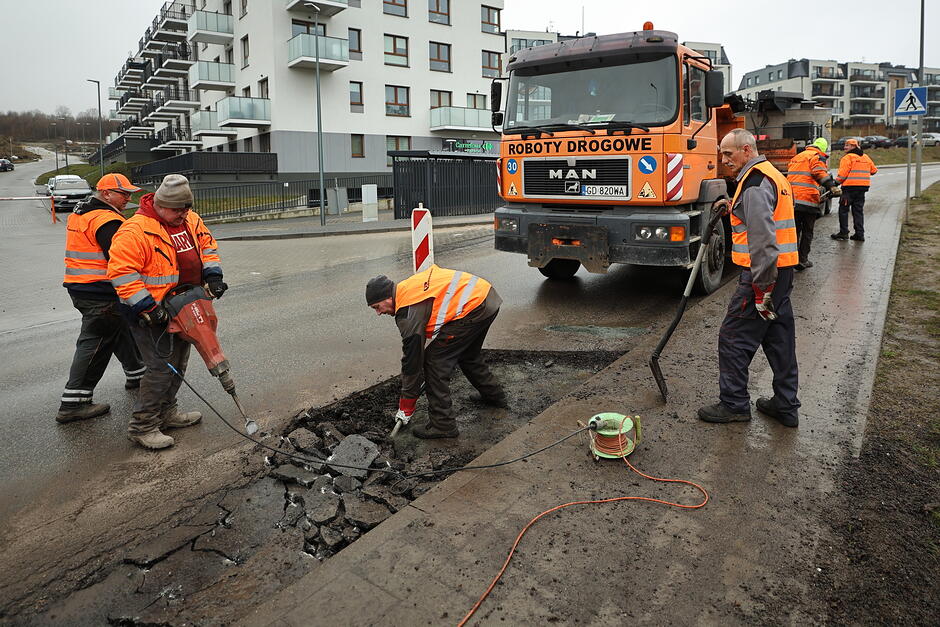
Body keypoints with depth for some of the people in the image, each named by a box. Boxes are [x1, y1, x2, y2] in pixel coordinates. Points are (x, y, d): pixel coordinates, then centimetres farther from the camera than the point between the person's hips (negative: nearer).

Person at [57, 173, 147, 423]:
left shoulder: (79, 214, 16)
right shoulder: (107, 220, -17)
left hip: (79, 288, 11)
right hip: (101, 295, -10)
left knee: (122, 331, 22)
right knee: (95, 343, -5)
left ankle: (136, 374, 38)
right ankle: (73, 404, 0)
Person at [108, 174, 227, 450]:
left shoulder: (190, 220, 4)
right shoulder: (136, 230, -21)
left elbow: (207, 244, 18)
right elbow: (121, 272, -23)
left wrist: (213, 275, 3)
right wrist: (148, 308, -26)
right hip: (151, 313, -9)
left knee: (178, 362, 17)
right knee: (161, 367, -9)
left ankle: (166, 413, 32)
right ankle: (142, 426, 3)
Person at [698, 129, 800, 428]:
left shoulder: (755, 182, -16)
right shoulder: (773, 175, 19)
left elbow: (763, 239, -23)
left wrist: (761, 287, -22)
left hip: (764, 273, -10)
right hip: (783, 270, 10)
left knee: (733, 338, -1)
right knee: (779, 339, 14)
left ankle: (734, 403, 9)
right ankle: (785, 406, 23)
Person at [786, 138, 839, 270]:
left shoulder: (796, 157, 22)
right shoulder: (817, 157, -3)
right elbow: (820, 173, -21)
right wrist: (832, 187, -30)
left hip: (791, 199, 6)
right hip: (807, 200, -6)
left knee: (795, 230, 15)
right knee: (807, 232, 5)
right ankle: (802, 260, 8)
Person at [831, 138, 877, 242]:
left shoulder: (847, 158, -9)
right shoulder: (866, 157, 14)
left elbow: (842, 174, -15)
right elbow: (874, 170, 21)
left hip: (850, 187, -7)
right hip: (863, 187, 7)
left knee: (843, 209, 4)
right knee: (858, 211, 10)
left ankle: (843, 232, 3)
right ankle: (860, 234, 8)